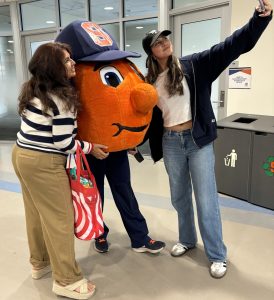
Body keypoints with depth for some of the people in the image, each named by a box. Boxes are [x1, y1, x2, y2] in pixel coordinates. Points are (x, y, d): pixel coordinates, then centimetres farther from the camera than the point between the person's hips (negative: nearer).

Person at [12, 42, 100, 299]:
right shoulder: (62, 99, -18)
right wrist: (91, 147, -6)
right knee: (60, 219, 1)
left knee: (36, 213, 19)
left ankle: (39, 263, 36)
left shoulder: (33, 89, 9)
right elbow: (63, 143, -19)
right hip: (44, 164, -9)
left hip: (22, 154, 9)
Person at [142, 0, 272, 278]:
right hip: (170, 143, 3)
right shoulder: (150, 81, 7)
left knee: (206, 198, 1)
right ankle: (187, 239, 38)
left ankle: (218, 256, 17)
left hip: (198, 139, -3)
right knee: (179, 196, 15)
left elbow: (232, 46, -10)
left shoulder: (193, 65, -2)